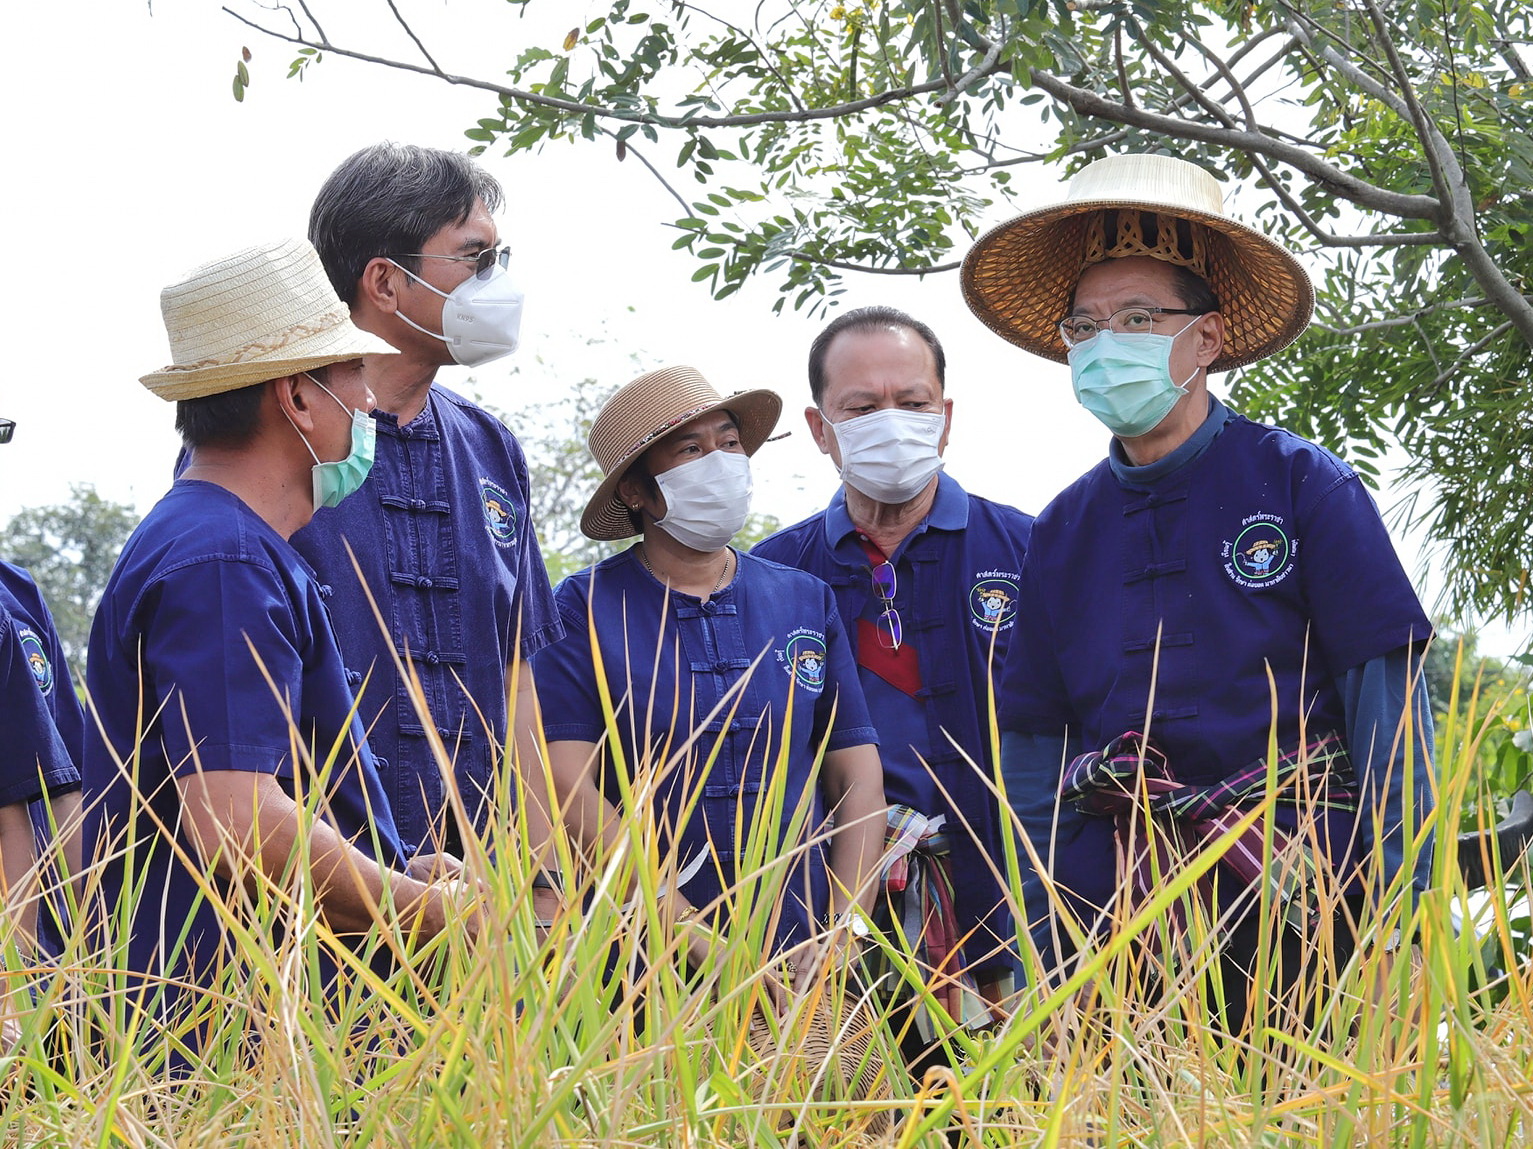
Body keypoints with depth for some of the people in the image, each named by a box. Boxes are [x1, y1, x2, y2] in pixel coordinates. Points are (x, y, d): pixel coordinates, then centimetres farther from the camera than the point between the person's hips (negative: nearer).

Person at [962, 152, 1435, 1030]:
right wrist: (1040, 943, 6)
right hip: (1114, 906, 3)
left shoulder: (1302, 483, 0)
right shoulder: (1064, 528, 12)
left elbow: (1386, 688, -4)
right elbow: (1032, 736, 13)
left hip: (1298, 891, -3)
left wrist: (1400, 895, -12)